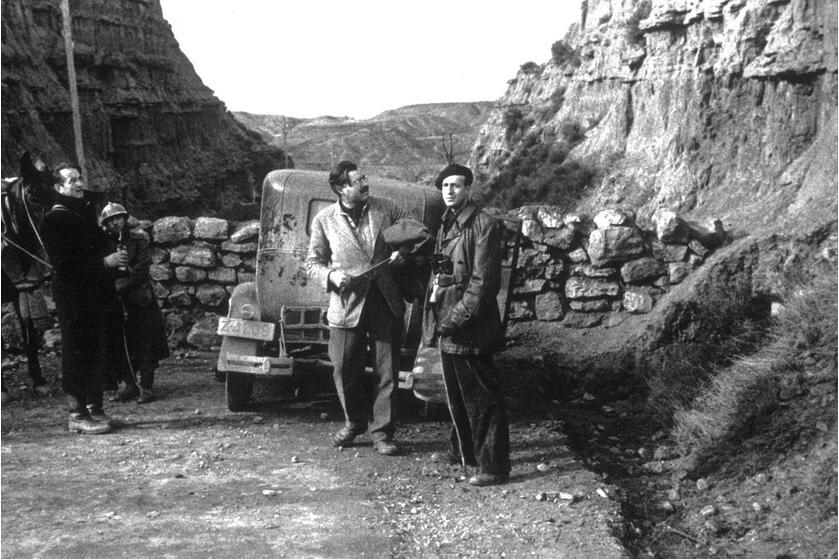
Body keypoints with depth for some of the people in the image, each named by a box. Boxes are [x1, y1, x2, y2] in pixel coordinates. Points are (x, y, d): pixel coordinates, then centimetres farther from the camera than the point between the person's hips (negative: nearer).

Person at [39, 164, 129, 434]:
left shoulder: (87, 210, 16)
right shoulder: (53, 220, -8)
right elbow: (63, 261, -17)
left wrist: (114, 258, 7)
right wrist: (104, 261, -20)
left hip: (100, 295, 8)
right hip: (75, 298, -8)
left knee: (103, 353, 10)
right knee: (79, 354, -4)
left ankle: (95, 409, 21)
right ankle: (77, 415, 5)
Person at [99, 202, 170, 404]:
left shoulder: (138, 240, -1)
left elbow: (141, 272, -7)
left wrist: (119, 285, -13)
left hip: (140, 300, -2)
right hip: (118, 302, 2)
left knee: (145, 345, -2)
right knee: (123, 345, 7)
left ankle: (146, 387, 2)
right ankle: (129, 385, 17)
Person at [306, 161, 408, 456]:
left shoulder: (386, 209, 3)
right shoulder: (324, 220, 0)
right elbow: (313, 263, 6)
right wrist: (331, 275, -14)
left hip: (386, 303, 1)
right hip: (347, 305, -1)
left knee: (388, 373, 3)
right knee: (346, 371, 7)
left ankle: (382, 433, 15)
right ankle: (354, 422, 32)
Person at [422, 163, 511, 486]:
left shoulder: (483, 225, -12)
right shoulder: (447, 224, 15)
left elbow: (483, 280, -17)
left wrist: (459, 317, -19)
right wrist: (435, 316, 11)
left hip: (470, 328, -9)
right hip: (447, 324, 9)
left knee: (482, 398, -4)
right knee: (456, 394, 20)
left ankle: (495, 466, 3)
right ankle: (462, 450, 34)